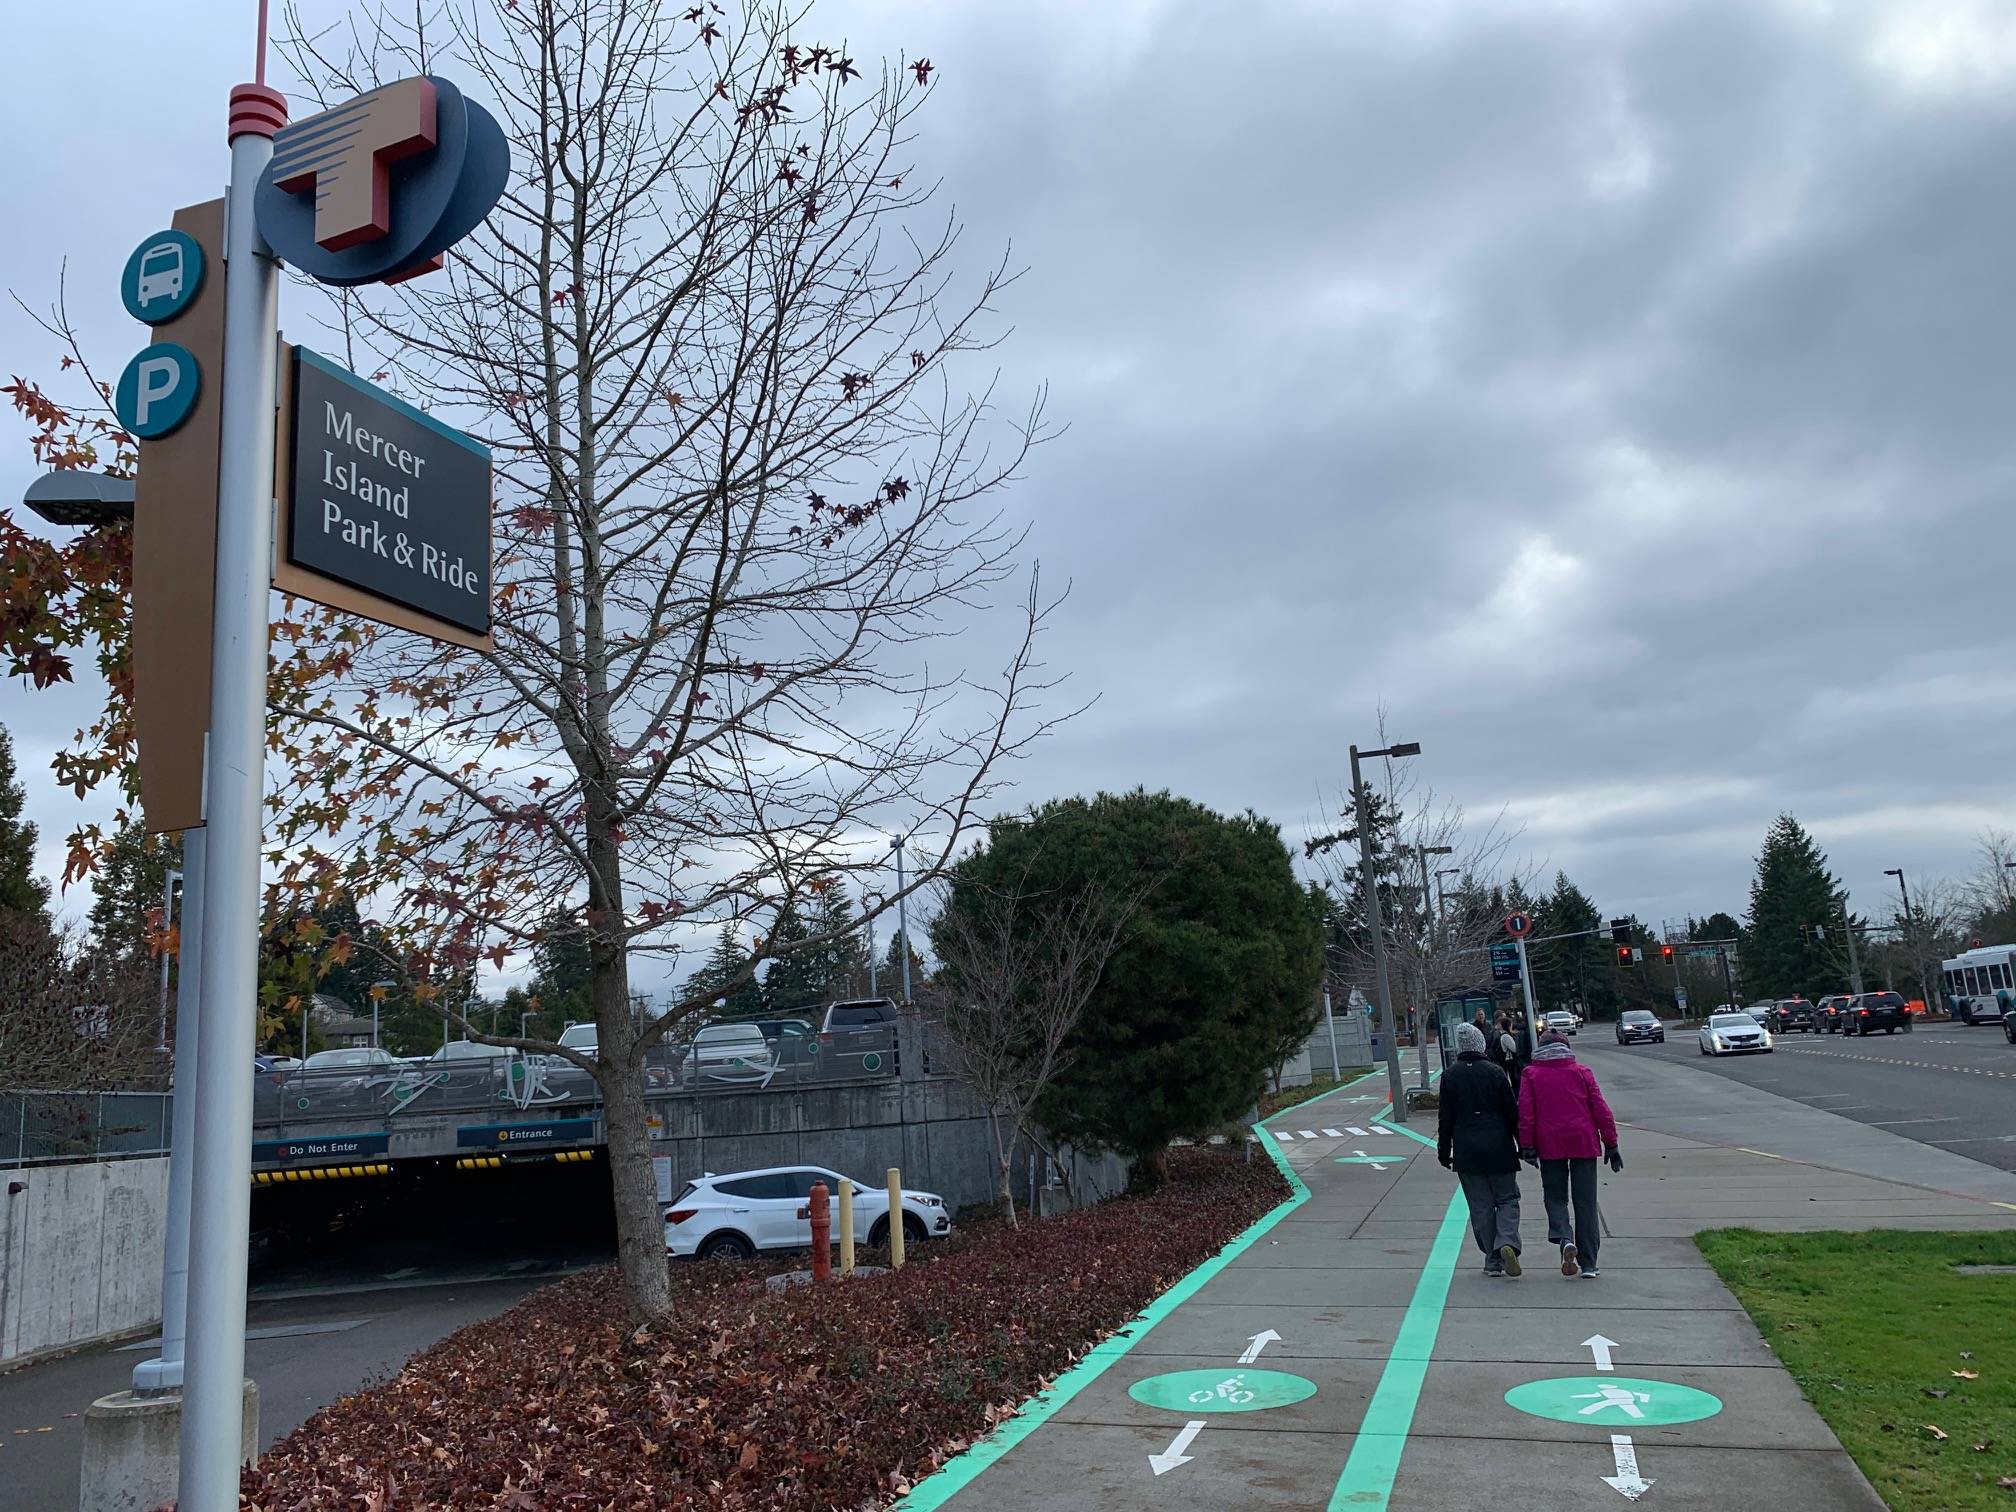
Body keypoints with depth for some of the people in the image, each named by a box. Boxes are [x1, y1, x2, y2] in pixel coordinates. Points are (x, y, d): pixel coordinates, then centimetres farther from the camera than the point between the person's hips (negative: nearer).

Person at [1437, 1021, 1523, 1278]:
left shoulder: (1450, 1076, -2)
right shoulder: (1496, 1073, -3)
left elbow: (1445, 1118, 0)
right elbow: (1512, 1113, 0)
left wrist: (1443, 1151, 9)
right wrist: (1523, 1146, 9)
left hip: (1467, 1152, 0)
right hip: (1499, 1149, 0)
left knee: (1480, 1207, 7)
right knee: (1507, 1199, 11)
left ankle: (1493, 1261, 8)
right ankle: (1507, 1242, -13)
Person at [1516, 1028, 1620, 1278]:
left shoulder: (1531, 1074, 4)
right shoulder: (1582, 1072, 6)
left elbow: (1525, 1112, -3)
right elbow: (1601, 1109, 3)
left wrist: (1526, 1145, -2)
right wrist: (1611, 1144, 7)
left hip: (1549, 1145, -1)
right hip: (1583, 1143, 1)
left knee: (1555, 1197, 12)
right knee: (1585, 1202, 6)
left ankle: (1565, 1239, -16)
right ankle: (1588, 1265, 7)